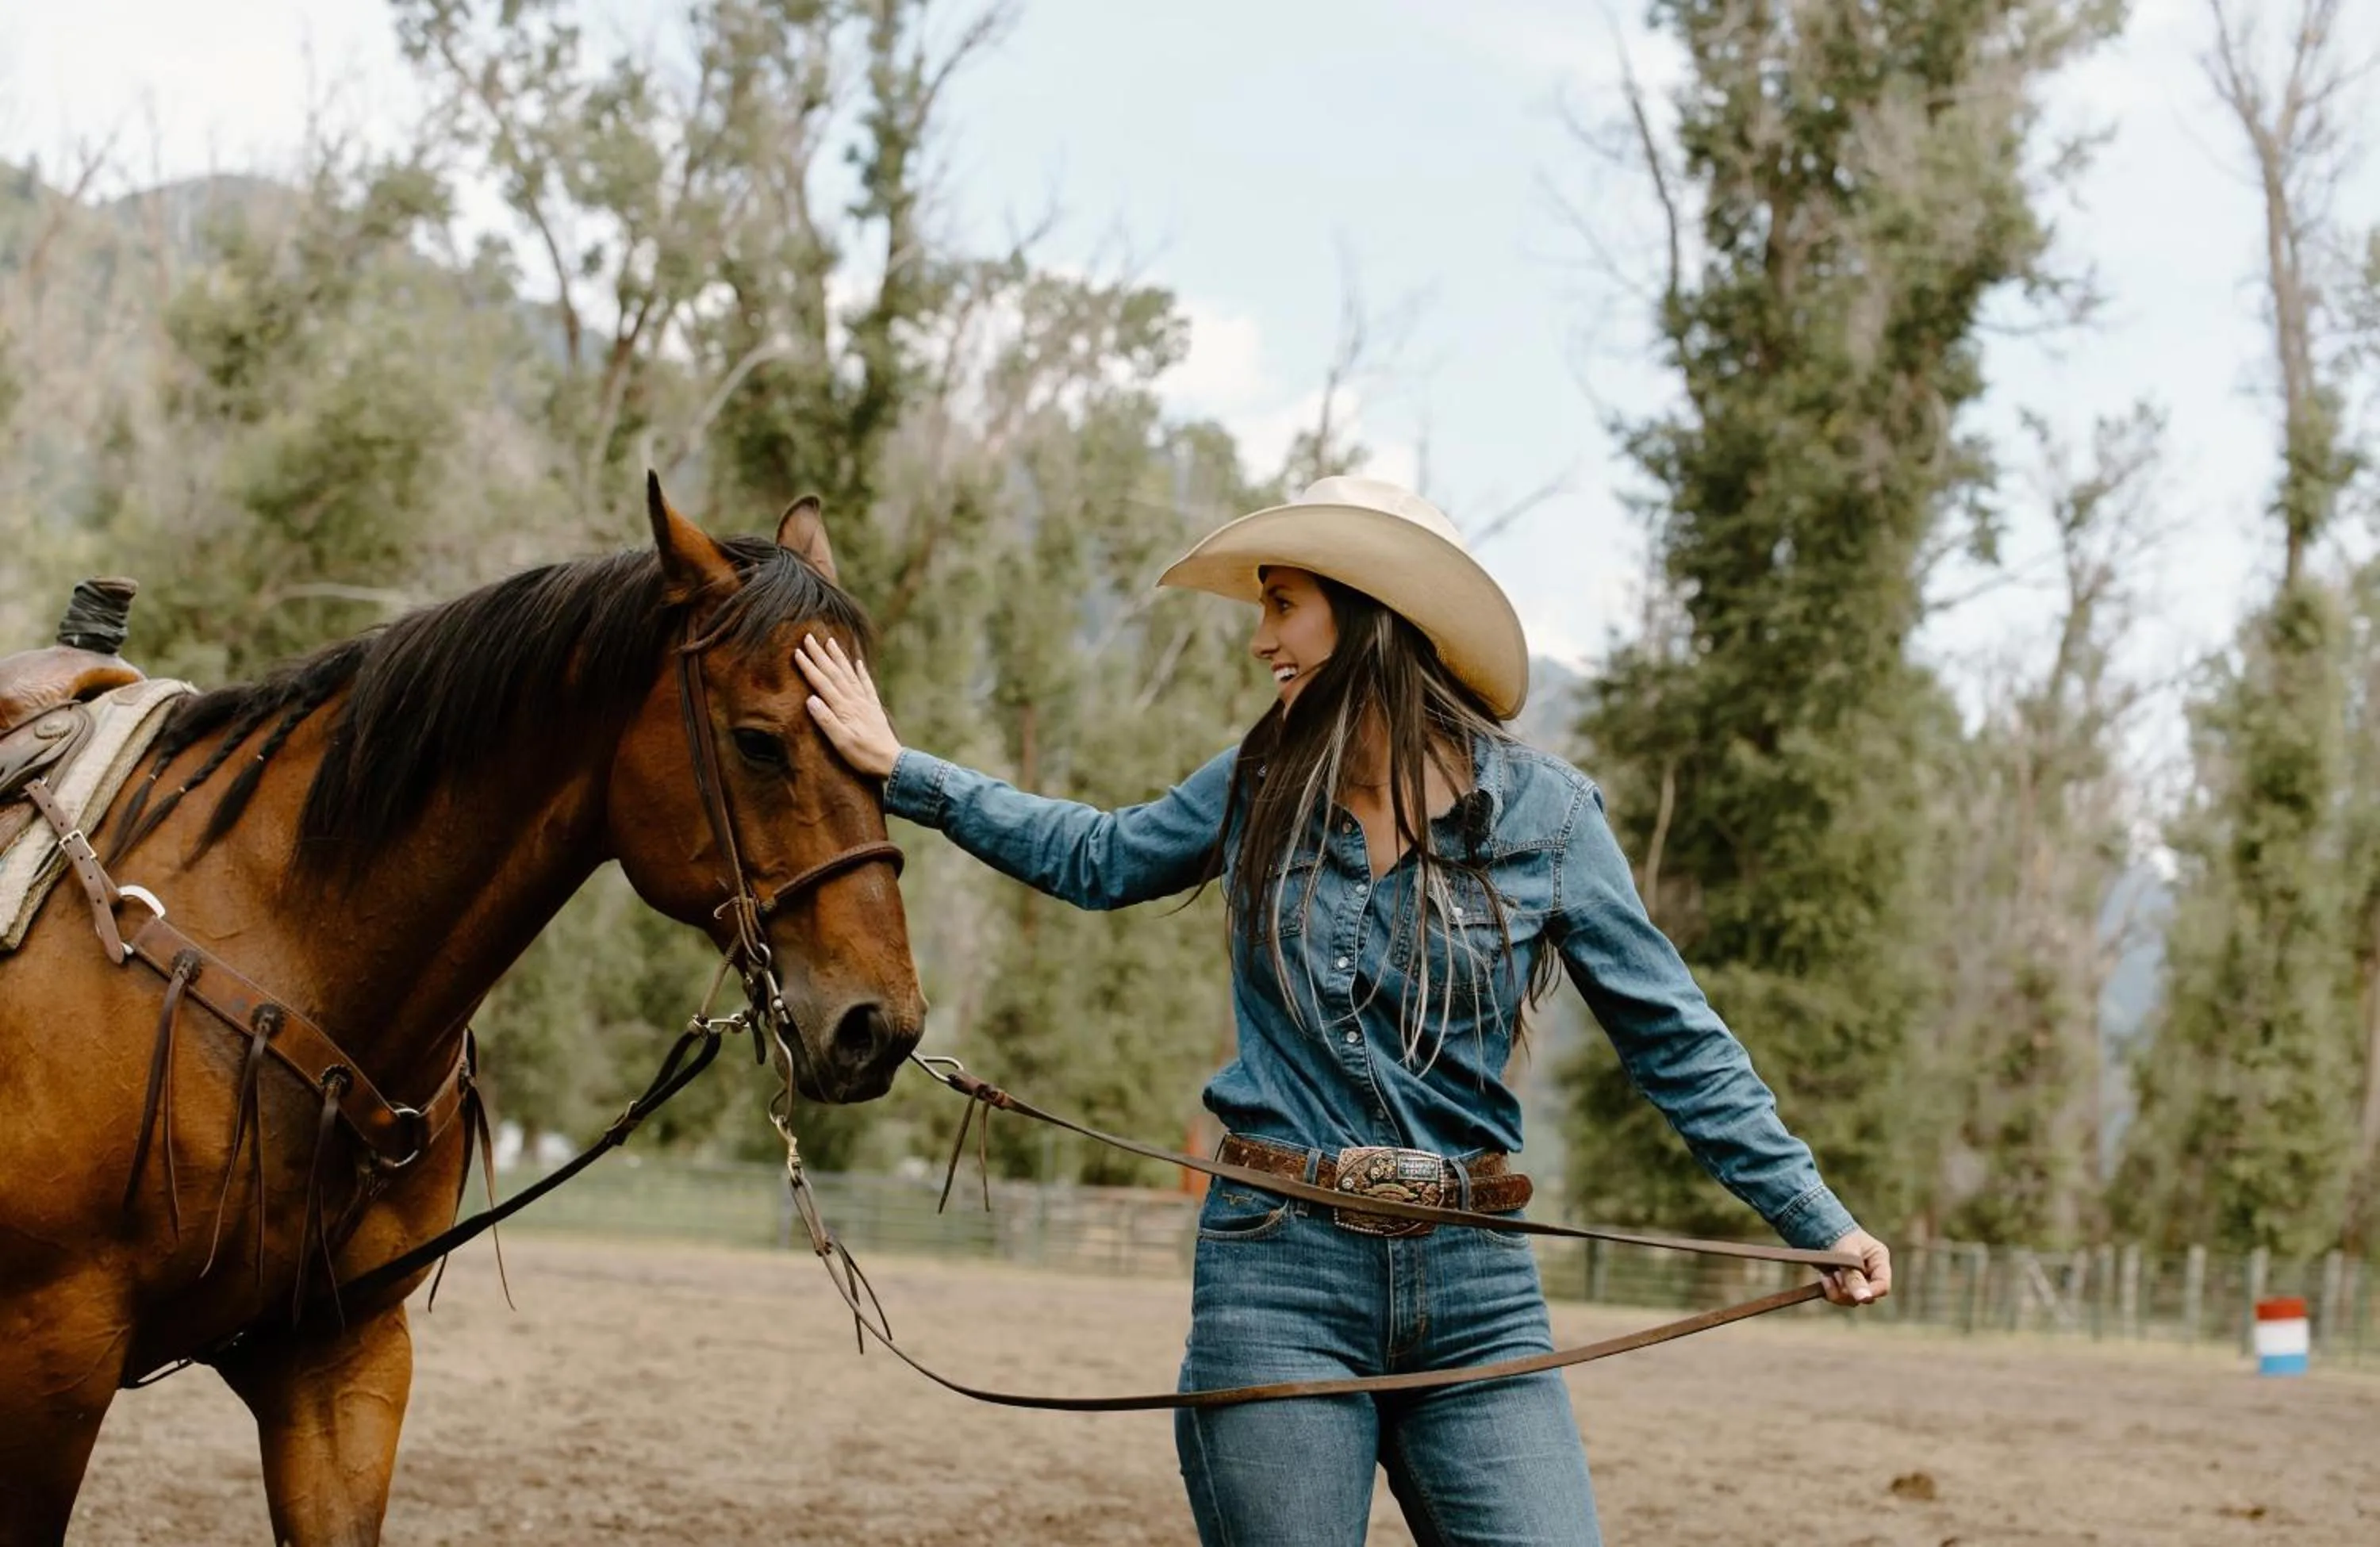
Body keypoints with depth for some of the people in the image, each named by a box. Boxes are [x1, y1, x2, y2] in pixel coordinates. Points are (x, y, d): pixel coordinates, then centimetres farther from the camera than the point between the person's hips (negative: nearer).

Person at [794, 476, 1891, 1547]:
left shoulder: (1545, 813, -2)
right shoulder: (1260, 788, 6)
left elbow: (1677, 1044, 2)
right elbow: (1095, 860, 22)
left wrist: (1816, 1219, -3)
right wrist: (897, 769, 20)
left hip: (1473, 1284, -1)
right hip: (1277, 1266, 2)